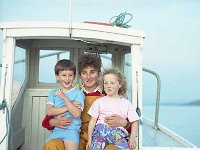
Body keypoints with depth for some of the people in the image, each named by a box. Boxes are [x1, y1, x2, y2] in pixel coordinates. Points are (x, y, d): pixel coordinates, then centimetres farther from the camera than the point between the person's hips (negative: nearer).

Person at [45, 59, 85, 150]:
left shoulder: (78, 93, 0)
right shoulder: (53, 93, 12)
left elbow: (77, 114, -11)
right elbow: (49, 111, -2)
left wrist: (64, 98, -14)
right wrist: (68, 107, -10)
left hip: (72, 129, -4)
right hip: (56, 129, 4)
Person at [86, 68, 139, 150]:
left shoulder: (126, 103, 12)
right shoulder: (99, 101, 12)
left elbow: (134, 122, 11)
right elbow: (92, 121, 10)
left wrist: (132, 138, -3)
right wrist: (89, 139, 5)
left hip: (118, 132, 0)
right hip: (101, 130, 0)